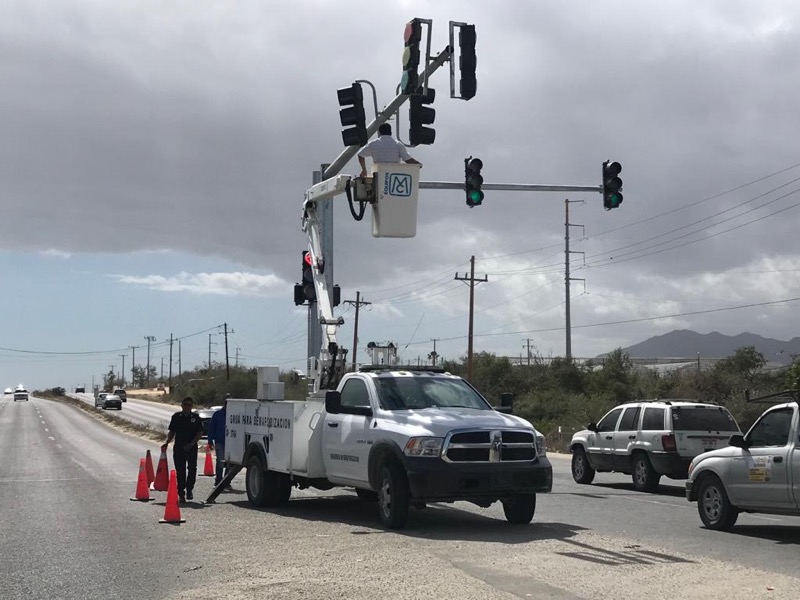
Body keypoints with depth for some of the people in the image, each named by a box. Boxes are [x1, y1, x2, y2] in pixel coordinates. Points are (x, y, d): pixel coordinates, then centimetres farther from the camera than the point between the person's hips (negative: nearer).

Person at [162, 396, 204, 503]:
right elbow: (172, 432, 13)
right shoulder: (176, 417, 6)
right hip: (178, 447, 1)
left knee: (192, 469, -2)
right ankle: (181, 493, 6)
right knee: (180, 471, 1)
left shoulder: (195, 417, 2)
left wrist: (191, 444, -12)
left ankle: (189, 490, 17)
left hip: (192, 448, -1)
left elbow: (200, 433, 0)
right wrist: (167, 443, -2)